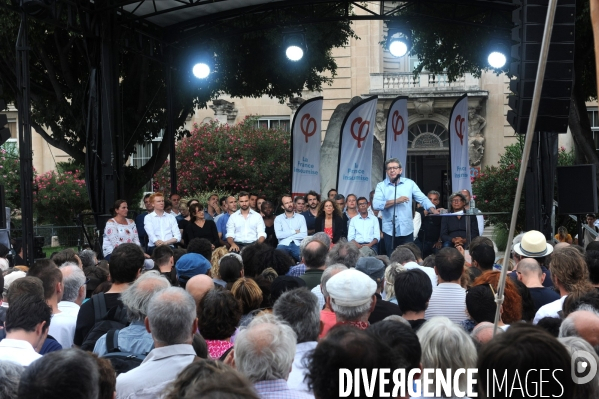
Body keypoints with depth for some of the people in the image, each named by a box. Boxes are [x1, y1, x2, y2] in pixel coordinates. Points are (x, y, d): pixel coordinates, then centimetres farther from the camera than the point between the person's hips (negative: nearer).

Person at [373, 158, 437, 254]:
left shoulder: (409, 183, 6)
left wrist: (434, 211, -14)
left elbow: (423, 199, 3)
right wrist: (396, 201, -16)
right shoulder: (381, 186, 2)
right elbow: (376, 205, -12)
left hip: (407, 230, 1)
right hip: (389, 231, -1)